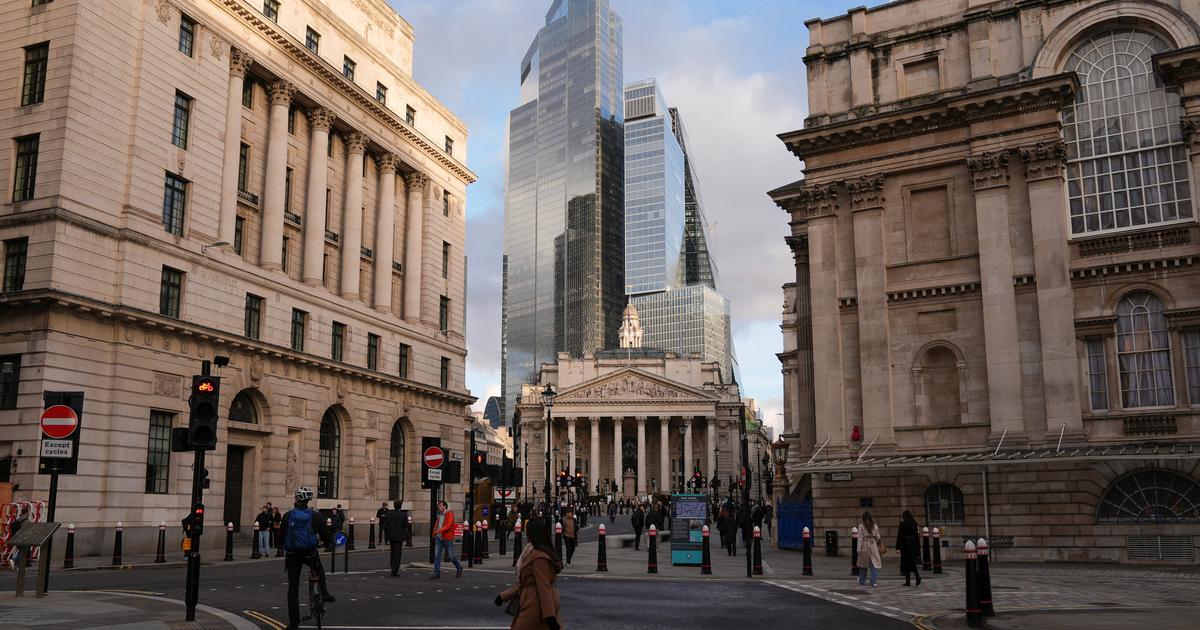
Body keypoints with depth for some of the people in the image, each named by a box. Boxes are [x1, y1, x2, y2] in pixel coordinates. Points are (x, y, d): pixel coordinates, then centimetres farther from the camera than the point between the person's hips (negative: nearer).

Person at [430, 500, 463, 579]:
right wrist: (434, 533, 8)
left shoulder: (450, 514, -9)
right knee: (436, 555, -3)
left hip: (447, 538, -6)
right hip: (438, 538, 6)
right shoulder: (440, 515, 13)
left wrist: (440, 530, -29)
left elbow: (449, 525, -20)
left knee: (451, 556, 3)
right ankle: (437, 573, 0)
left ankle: (459, 568, 26)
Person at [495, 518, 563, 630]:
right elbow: (524, 582, 17)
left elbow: (544, 587, -23)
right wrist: (504, 596, 15)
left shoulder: (538, 557, -20)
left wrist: (549, 615, -25)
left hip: (535, 605, -10)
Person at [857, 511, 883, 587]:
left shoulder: (861, 526, -6)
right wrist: (878, 546, 23)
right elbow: (877, 538, 8)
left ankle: (862, 581, 20)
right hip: (873, 545, 2)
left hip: (864, 546, -1)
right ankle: (874, 581, -7)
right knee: (874, 564, 2)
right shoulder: (875, 526, 3)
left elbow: (860, 538, -8)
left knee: (863, 564, 11)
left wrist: (859, 549, -5)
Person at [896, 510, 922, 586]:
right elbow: (917, 535, 8)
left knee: (906, 563, 3)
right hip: (913, 544, 5)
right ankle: (917, 576, -7)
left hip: (905, 544, -5)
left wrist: (898, 548, -10)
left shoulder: (903, 524, -8)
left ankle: (908, 581, 2)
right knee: (912, 562, 15)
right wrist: (918, 548, 14)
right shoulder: (915, 523, 6)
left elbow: (900, 536, -11)